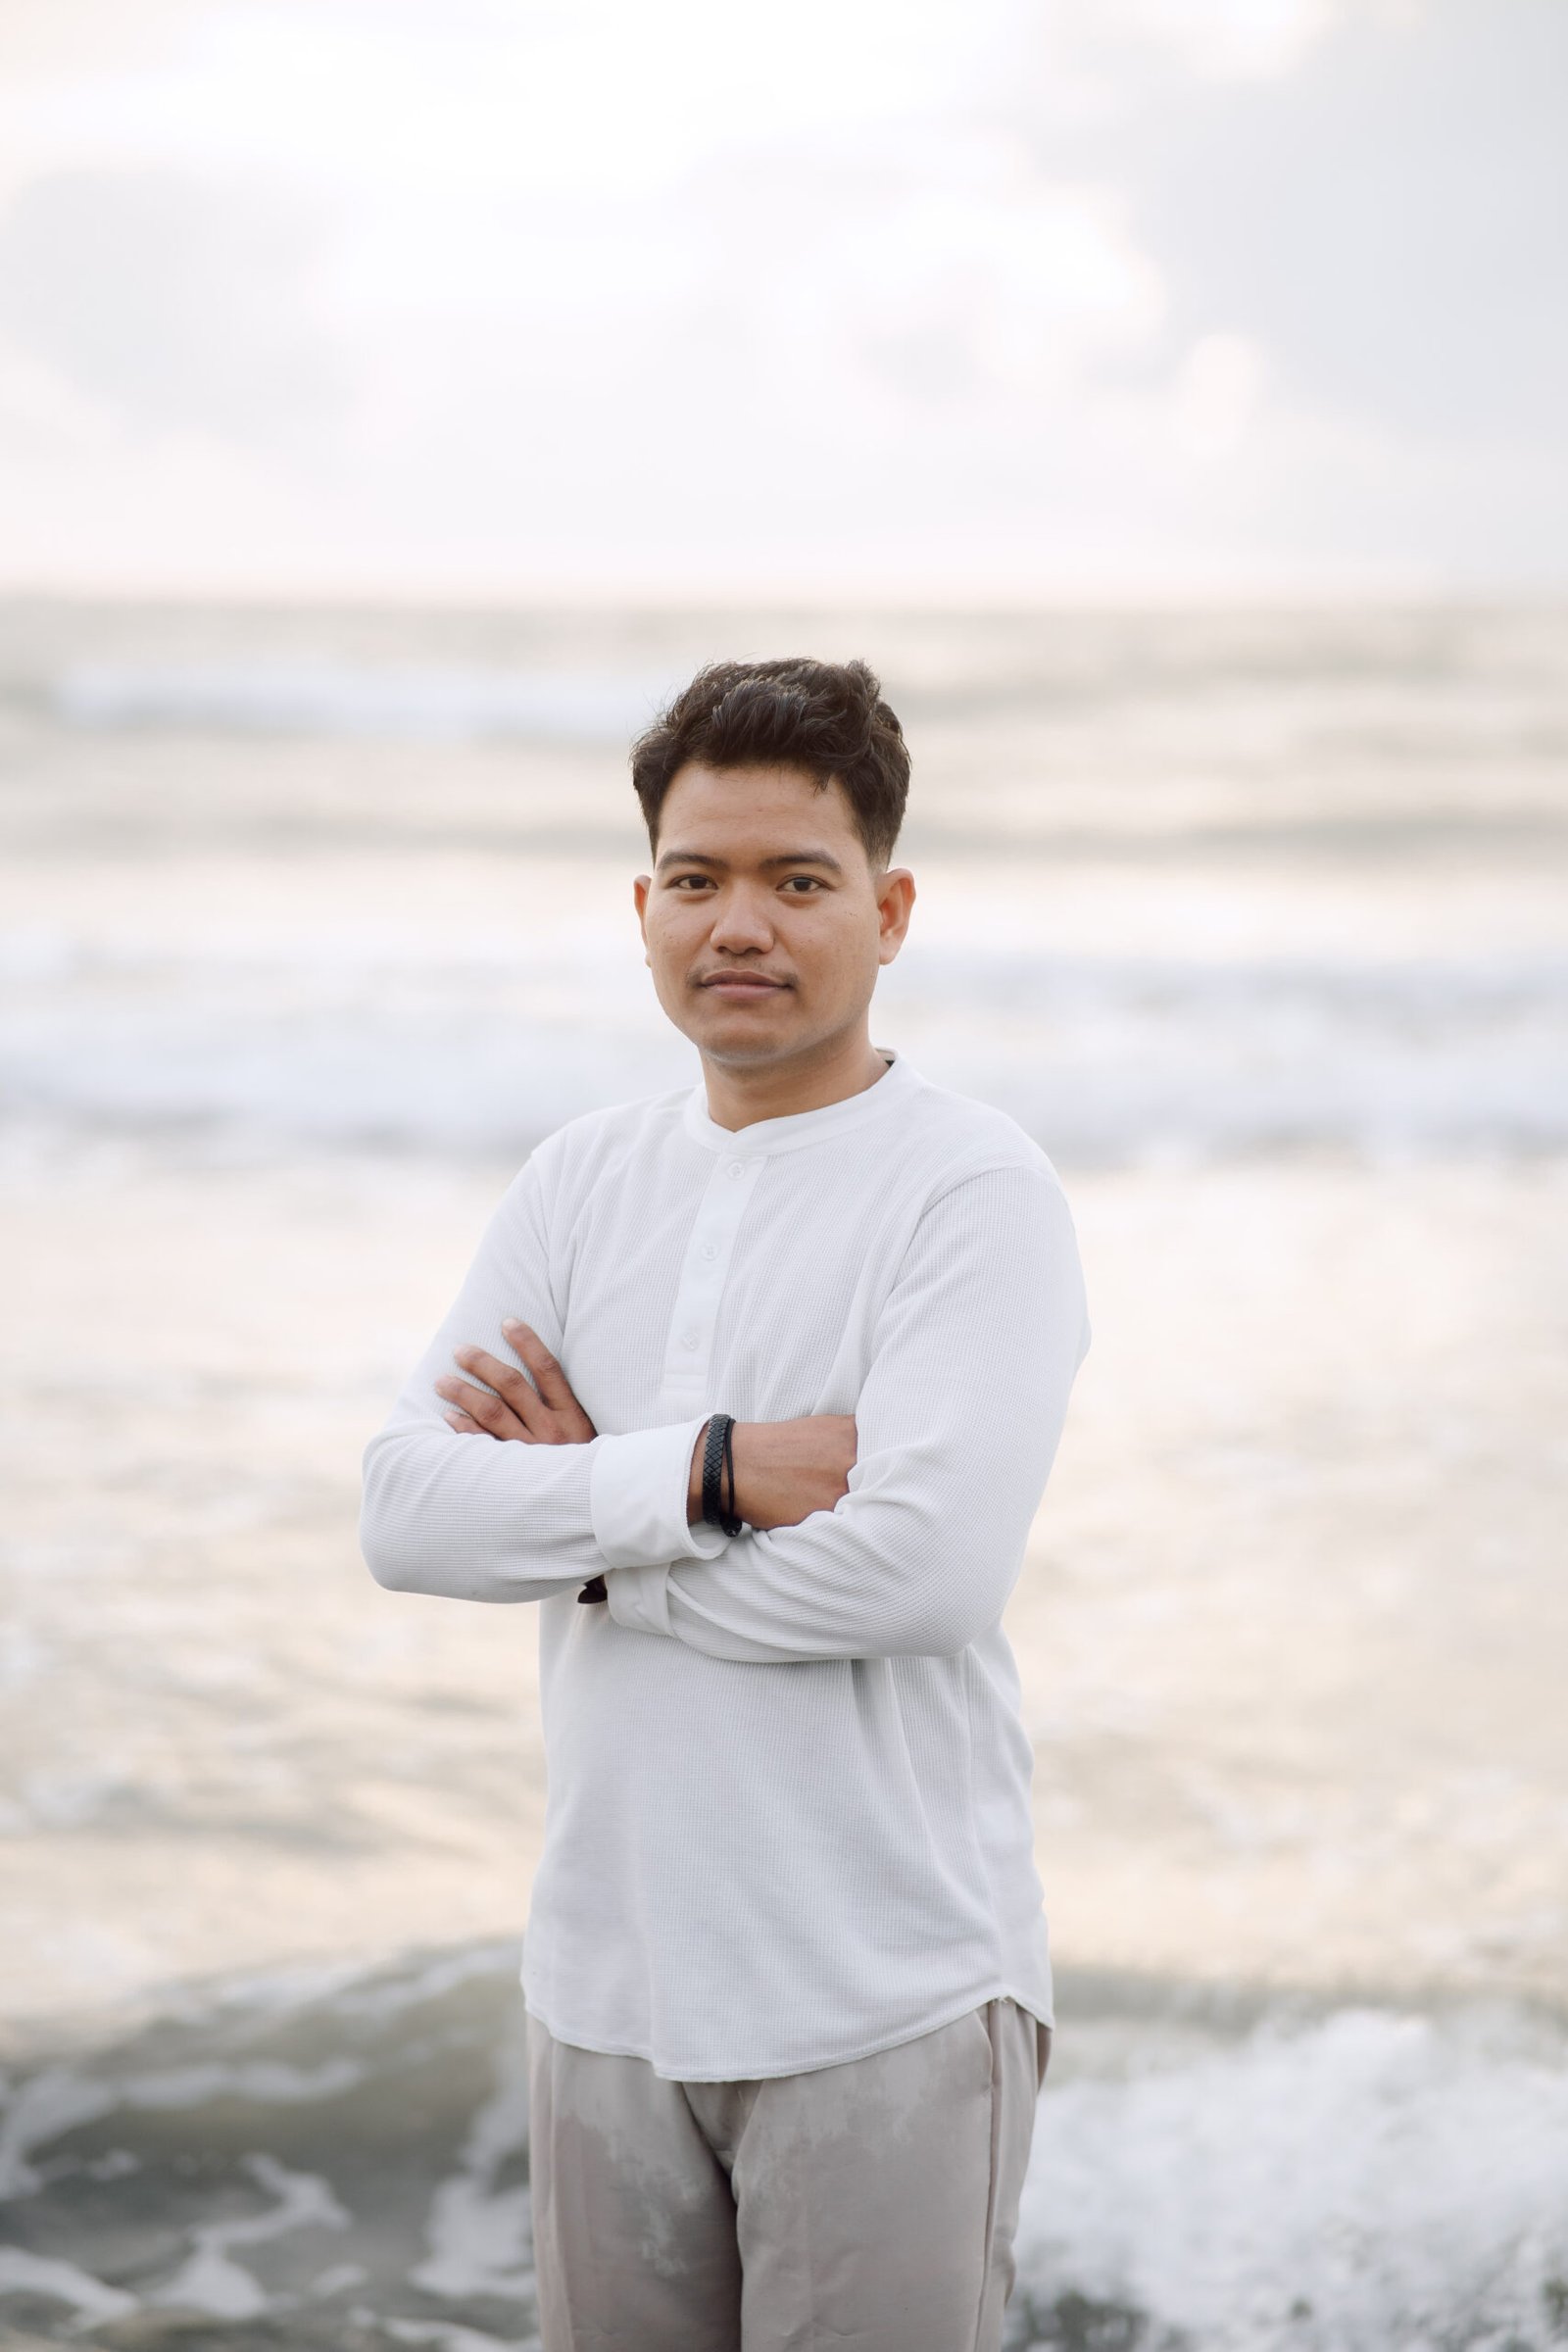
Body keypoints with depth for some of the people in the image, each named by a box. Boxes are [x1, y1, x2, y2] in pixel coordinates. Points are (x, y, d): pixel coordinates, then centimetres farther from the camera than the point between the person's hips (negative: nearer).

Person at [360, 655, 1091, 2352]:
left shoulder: (974, 1192, -8)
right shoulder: (585, 1178, 8)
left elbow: (924, 1562, -22)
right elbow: (403, 1511, -3)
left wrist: (586, 1525, -11)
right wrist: (710, 1472, -17)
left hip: (888, 2006, -5)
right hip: (608, 1980, 5)